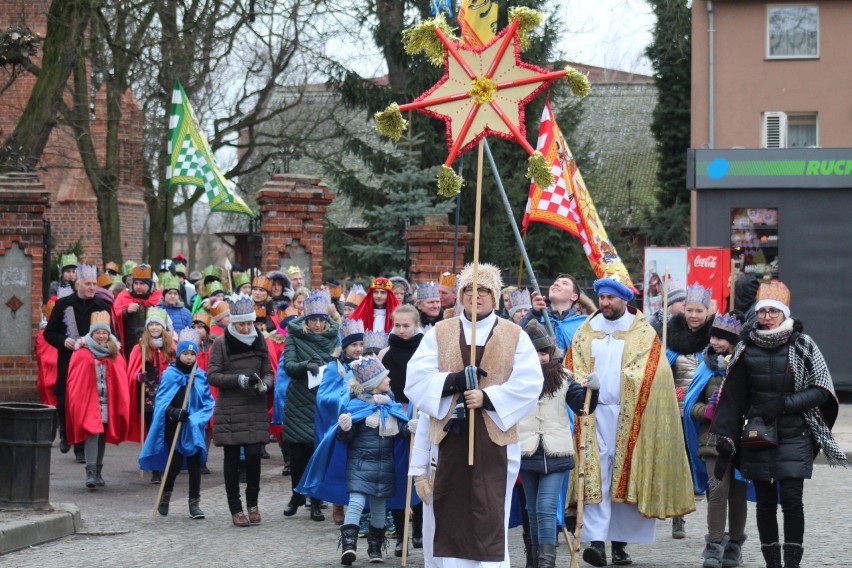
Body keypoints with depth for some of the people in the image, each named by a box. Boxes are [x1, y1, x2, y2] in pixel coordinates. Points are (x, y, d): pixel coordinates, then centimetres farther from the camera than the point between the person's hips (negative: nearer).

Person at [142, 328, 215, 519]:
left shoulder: (201, 376, 0)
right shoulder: (169, 374, -5)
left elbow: (208, 402, 1)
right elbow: (161, 402, -6)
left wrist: (198, 417, -14)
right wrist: (173, 412, -23)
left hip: (194, 429, 2)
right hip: (173, 427, -2)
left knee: (194, 465, 3)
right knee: (175, 464, 2)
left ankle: (194, 503, 11)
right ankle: (165, 495, 27)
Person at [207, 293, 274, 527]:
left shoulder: (259, 341, 7)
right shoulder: (221, 343, -3)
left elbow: (268, 372, 12)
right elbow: (212, 375, -6)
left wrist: (264, 384, -11)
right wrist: (239, 380, -18)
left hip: (255, 410, 2)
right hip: (229, 411, -2)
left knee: (253, 454, -4)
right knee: (232, 457, 3)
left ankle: (252, 503, 15)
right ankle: (235, 509, 10)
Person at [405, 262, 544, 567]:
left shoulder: (515, 336, 7)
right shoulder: (439, 333, 10)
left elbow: (529, 383, -4)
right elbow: (416, 378, 0)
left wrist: (488, 398, -15)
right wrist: (453, 380, -16)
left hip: (494, 437, -1)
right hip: (449, 434, 1)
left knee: (489, 516, -4)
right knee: (449, 514, 1)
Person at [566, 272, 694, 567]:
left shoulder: (643, 334, 5)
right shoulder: (586, 332, 13)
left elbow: (648, 377, -3)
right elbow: (572, 371, 12)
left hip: (629, 417, -1)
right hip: (594, 414, 1)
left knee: (626, 476, 1)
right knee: (595, 475, -9)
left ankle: (620, 542, 9)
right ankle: (597, 541, -15)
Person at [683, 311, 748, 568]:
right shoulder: (708, 366, 9)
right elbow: (692, 405, 10)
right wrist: (707, 410, -10)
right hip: (714, 438, 0)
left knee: (737, 493, 6)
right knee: (719, 489, -14)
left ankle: (734, 546, 20)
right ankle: (714, 547, -12)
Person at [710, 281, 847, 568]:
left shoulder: (802, 345, -1)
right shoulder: (747, 348, 4)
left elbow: (821, 391, -3)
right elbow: (733, 398, 5)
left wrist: (785, 403, -14)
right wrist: (725, 442, 1)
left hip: (793, 437, -2)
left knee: (791, 499, -9)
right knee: (765, 503, 5)